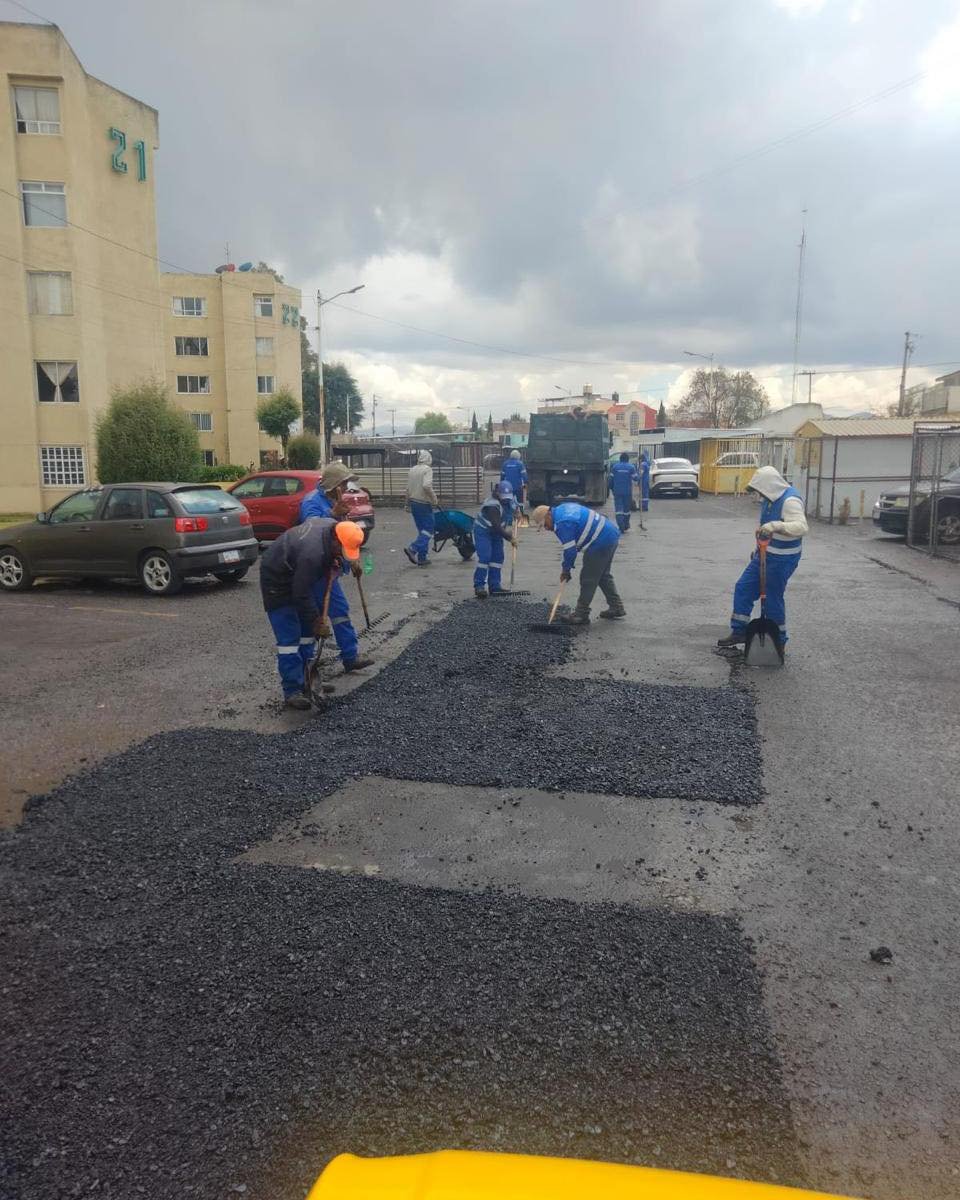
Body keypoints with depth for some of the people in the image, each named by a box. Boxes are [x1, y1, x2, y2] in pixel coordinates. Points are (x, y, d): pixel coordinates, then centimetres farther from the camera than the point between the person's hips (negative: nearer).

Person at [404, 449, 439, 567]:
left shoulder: (412, 470, 10)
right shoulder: (427, 469, -11)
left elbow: (408, 489, 13)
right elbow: (426, 486, -25)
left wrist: (409, 502, 23)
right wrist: (434, 499, -16)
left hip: (413, 503, 7)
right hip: (424, 504, -7)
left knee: (422, 530, 13)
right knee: (428, 530, -1)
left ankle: (421, 558, 9)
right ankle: (413, 549, -17)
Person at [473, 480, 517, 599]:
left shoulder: (510, 500, -5)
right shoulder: (492, 505, -31)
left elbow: (510, 513, 15)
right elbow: (497, 526, -33)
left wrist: (510, 526, -3)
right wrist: (510, 537, -29)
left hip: (496, 531, 8)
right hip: (482, 531, -8)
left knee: (498, 557, 4)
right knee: (484, 557, -17)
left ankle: (495, 586, 9)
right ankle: (479, 586, -14)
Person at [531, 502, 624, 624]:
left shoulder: (562, 523, -18)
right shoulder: (563, 508, 13)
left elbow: (570, 550, -16)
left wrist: (566, 570, -1)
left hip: (601, 542, -11)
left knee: (588, 579, -2)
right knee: (603, 576, 22)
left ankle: (581, 615, 5)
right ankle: (616, 608, 27)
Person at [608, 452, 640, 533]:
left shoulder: (615, 467, 0)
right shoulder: (631, 467, -4)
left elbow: (610, 479, 2)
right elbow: (636, 478, -2)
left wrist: (611, 488, 16)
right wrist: (638, 472, 18)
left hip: (617, 492, 0)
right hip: (628, 492, 0)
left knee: (618, 509, -3)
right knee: (626, 509, 13)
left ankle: (621, 527, -18)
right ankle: (626, 527, 22)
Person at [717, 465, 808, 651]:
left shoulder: (790, 500, -21)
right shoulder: (770, 499, 7)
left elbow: (801, 526, -36)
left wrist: (775, 526, -49)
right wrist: (758, 550, 28)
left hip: (782, 559, -9)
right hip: (764, 554, 9)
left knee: (773, 599, 0)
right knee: (743, 588, 8)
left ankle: (779, 641, 16)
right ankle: (739, 631, 17)